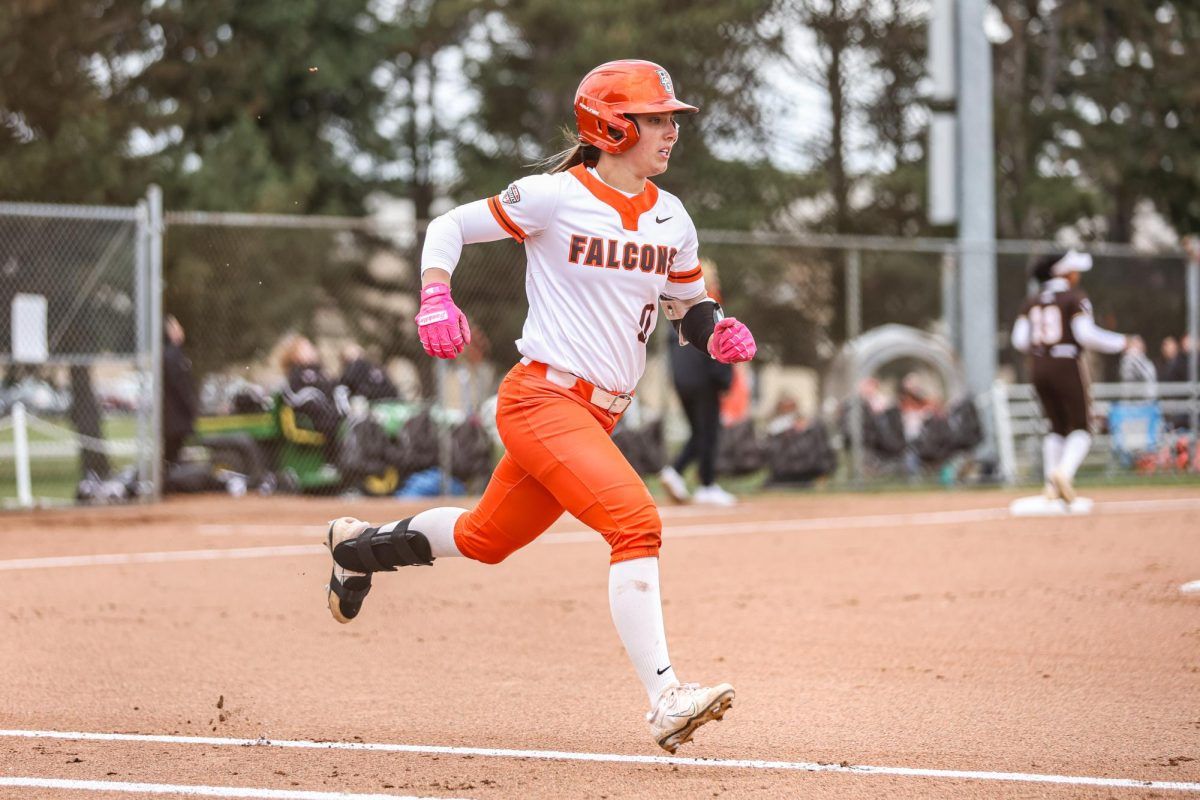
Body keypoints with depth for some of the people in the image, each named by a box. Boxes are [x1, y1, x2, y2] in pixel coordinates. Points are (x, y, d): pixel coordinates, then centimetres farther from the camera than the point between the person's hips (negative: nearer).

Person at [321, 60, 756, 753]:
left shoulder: (671, 219, 10)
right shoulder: (556, 197, -9)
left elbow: (689, 305, 22)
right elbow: (450, 226, 0)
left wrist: (718, 332, -1)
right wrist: (436, 297, -18)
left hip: (600, 416, 8)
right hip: (542, 401, -8)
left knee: (486, 539, 19)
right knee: (637, 522, -25)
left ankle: (358, 544, 45)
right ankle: (666, 698, -28)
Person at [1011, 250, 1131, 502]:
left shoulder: (1032, 301, 10)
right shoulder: (1075, 298, -6)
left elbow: (1020, 340, 6)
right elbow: (1086, 335, -15)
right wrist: (1120, 342, -3)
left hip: (1039, 368, 6)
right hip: (1067, 367, -6)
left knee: (1057, 427, 17)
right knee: (1081, 428, 2)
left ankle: (1052, 486, 8)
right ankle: (1065, 472, -24)